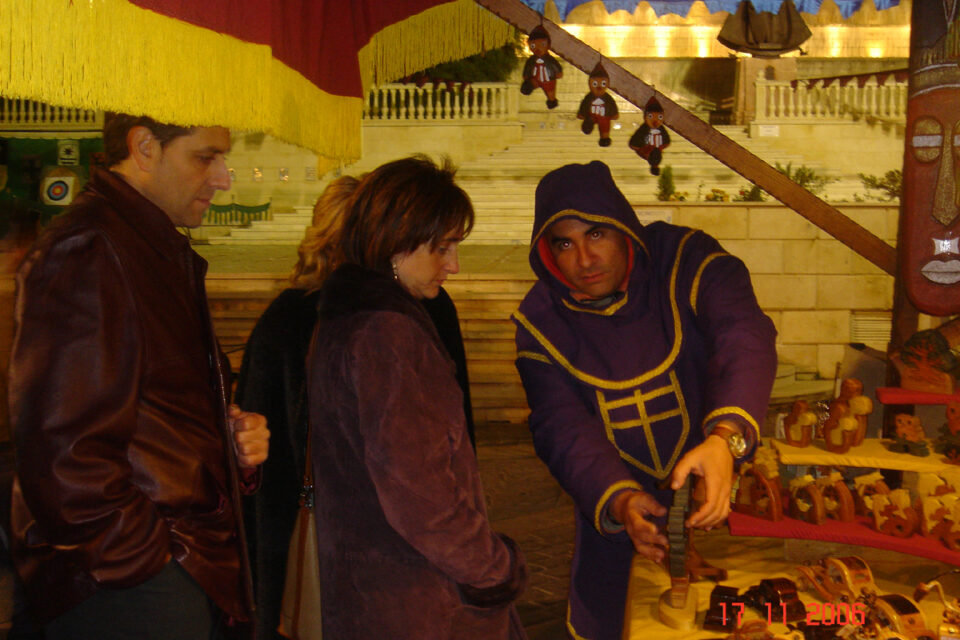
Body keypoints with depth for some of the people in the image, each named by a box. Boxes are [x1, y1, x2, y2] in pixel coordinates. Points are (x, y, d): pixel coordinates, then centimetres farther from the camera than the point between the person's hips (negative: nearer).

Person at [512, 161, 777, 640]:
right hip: (614, 505, 1)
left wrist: (725, 437, -51)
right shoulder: (540, 322, -11)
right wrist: (618, 500, -37)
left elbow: (744, 336, -33)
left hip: (715, 492, -1)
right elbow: (563, 428, -18)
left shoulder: (686, 260, -17)